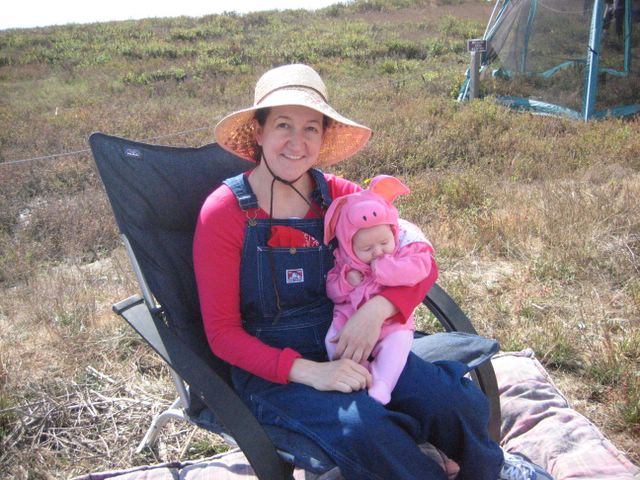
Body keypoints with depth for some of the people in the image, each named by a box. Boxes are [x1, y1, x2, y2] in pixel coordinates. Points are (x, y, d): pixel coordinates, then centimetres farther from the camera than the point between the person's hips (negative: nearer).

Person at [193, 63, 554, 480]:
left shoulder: (338, 195, -1)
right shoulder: (224, 212, -12)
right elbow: (222, 331, -11)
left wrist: (377, 308, -23)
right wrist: (308, 371, -25)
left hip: (348, 347, 4)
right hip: (271, 367, -3)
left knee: (457, 402, -19)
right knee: (363, 430, -32)